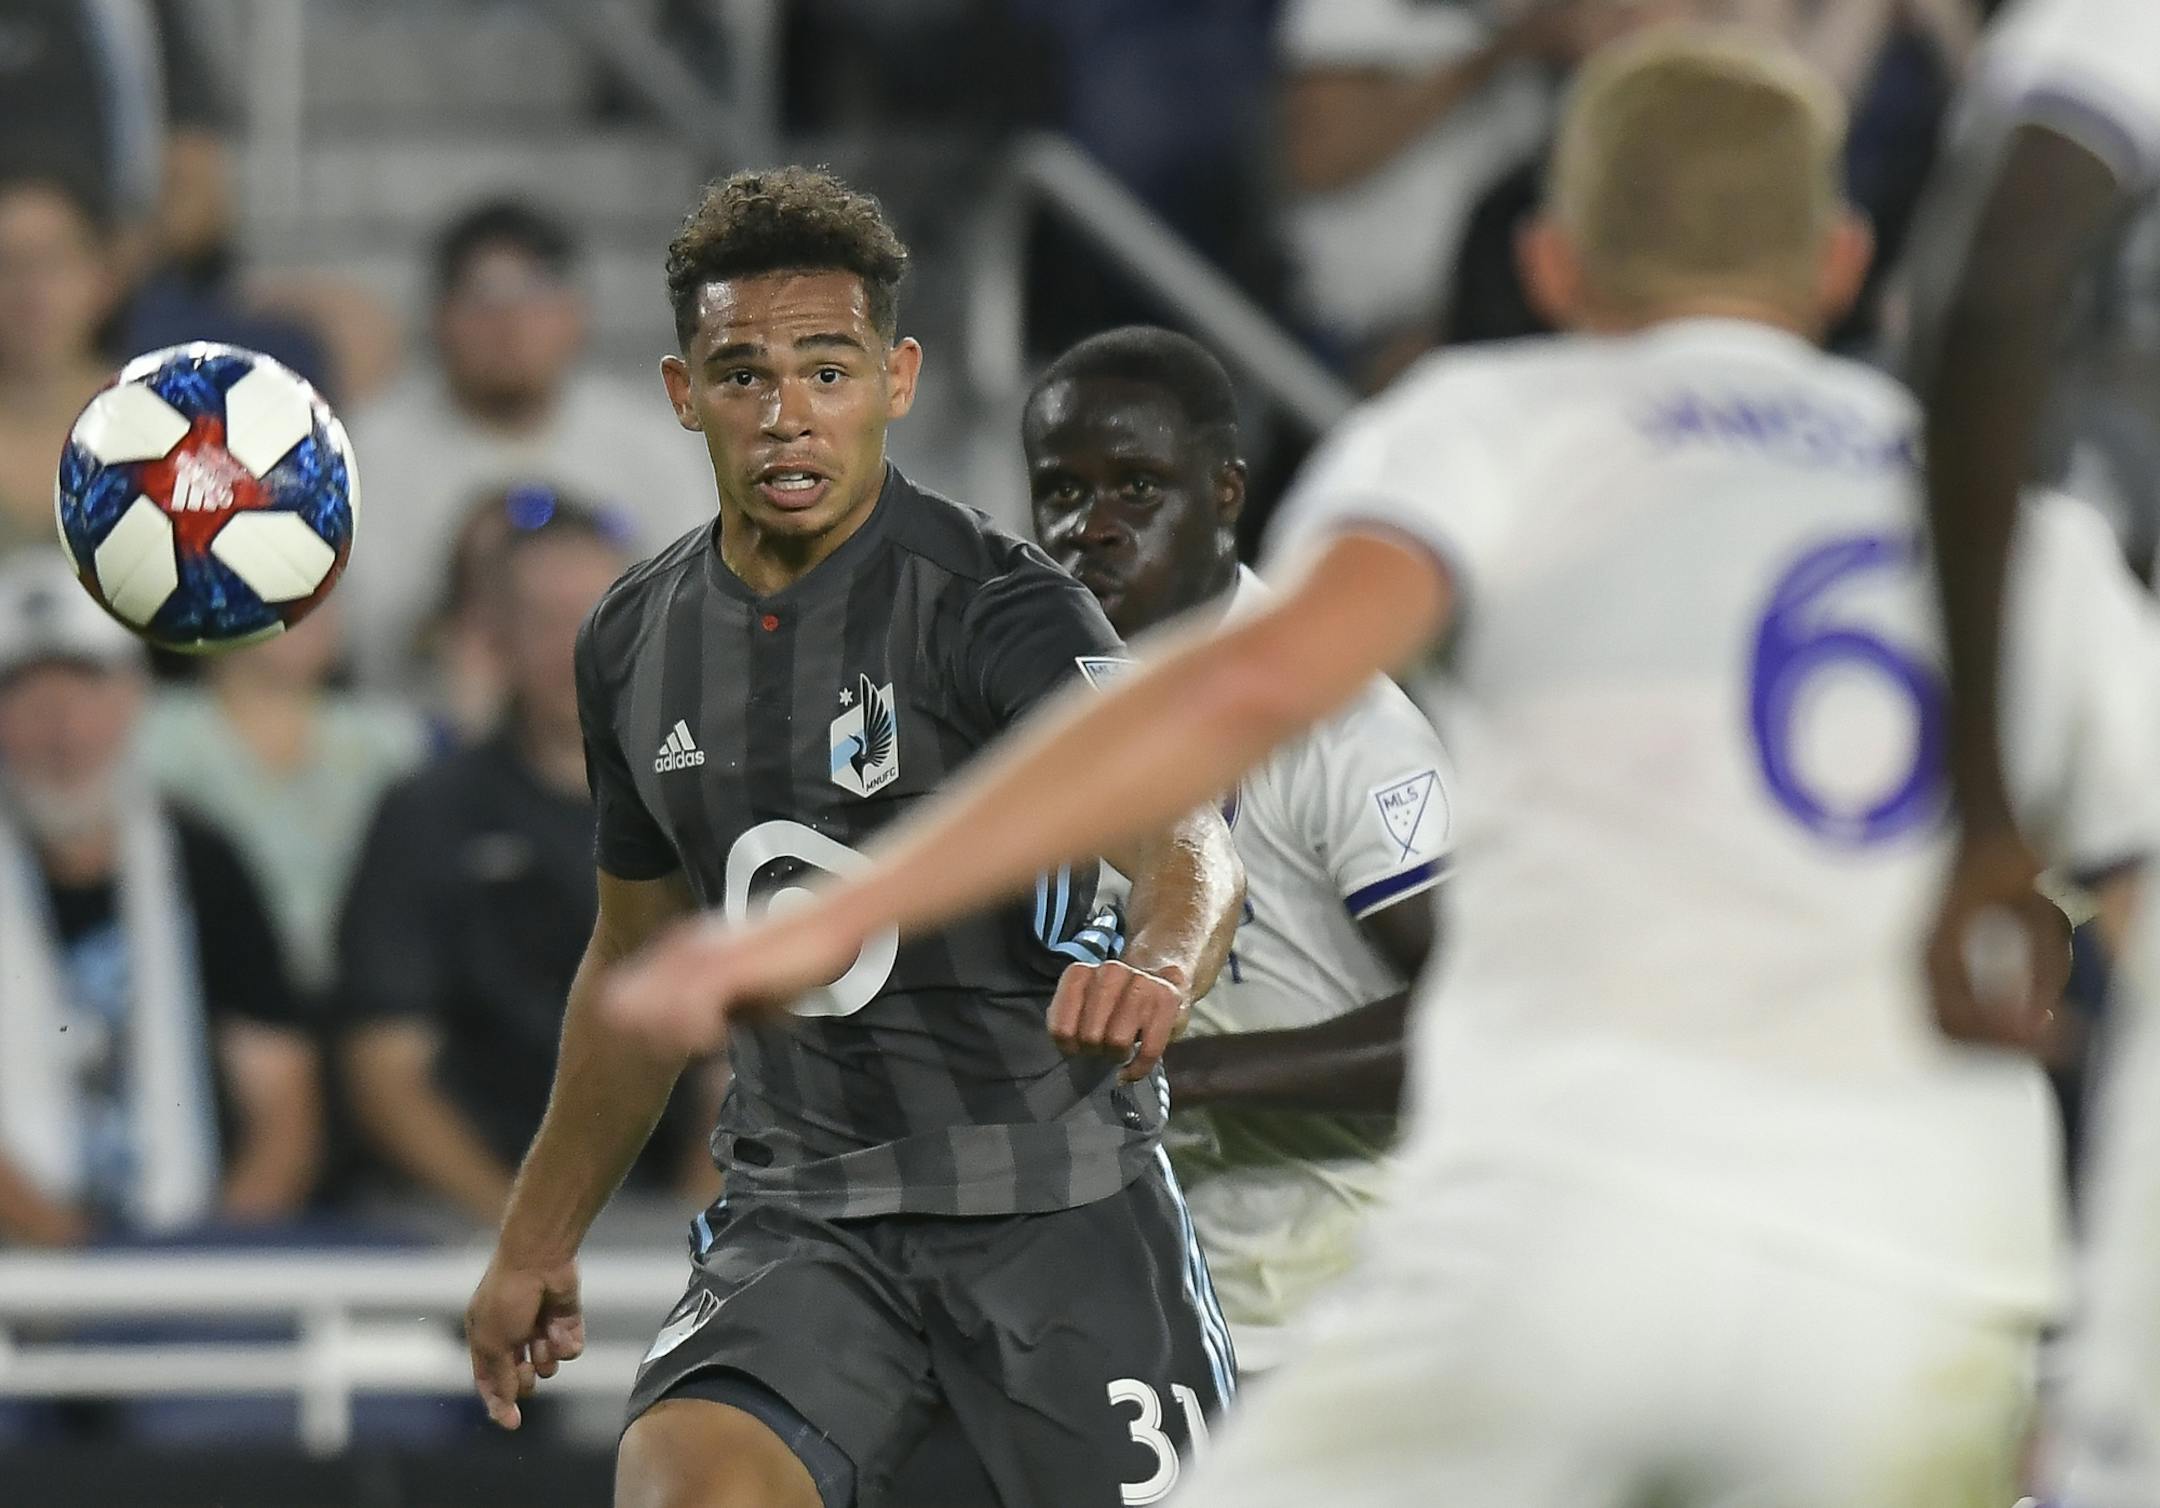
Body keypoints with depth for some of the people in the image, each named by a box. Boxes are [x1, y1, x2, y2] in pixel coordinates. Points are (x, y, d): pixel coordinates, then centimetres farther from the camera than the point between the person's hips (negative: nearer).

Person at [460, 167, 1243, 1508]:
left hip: (1054, 1200, -4)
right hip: (802, 1213, 4)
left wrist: (1162, 965, -52)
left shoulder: (996, 605, -11)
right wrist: (537, 1242, 26)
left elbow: (1175, 832, -29)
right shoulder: (640, 643, 7)